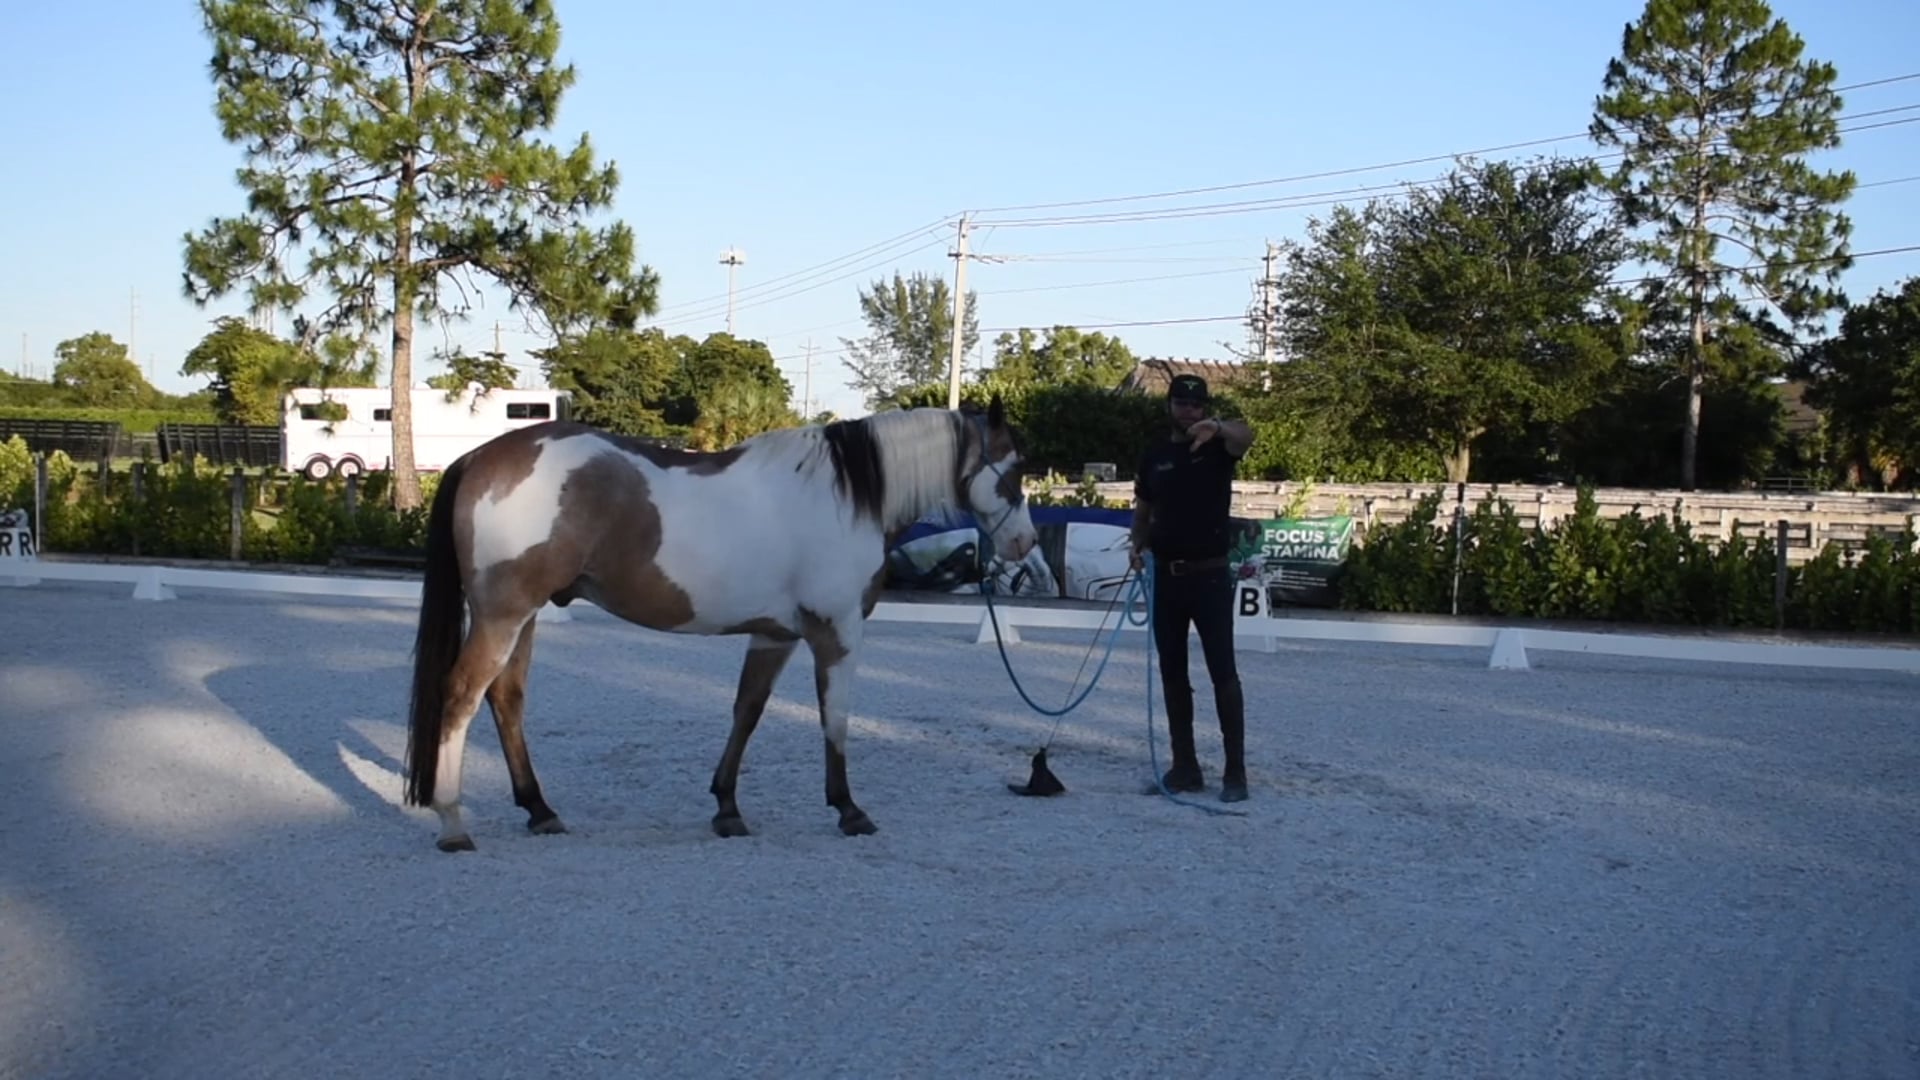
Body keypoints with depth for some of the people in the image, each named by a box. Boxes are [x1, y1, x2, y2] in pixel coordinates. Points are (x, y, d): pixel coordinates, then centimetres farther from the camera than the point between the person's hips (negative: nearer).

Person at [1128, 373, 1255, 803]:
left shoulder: (1218, 447, -4)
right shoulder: (1154, 454, 9)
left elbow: (1246, 436, -27)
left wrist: (1218, 428, -50)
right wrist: (1137, 545, -6)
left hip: (1210, 576, -5)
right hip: (1166, 576, 5)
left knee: (1223, 672, -5)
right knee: (1172, 673, 8)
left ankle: (1235, 772, -2)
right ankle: (1184, 768, 16)